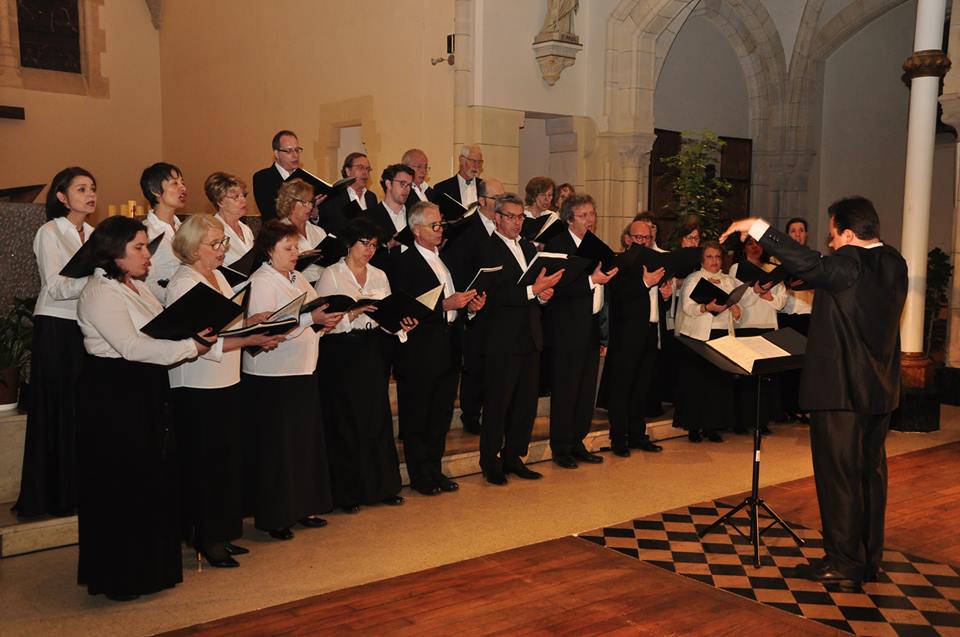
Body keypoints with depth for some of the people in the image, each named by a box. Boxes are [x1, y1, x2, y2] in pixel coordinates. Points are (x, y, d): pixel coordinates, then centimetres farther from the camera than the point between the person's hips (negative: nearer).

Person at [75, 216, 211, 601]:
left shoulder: (136, 287, 14)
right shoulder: (100, 293, -16)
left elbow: (161, 332, 13)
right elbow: (132, 346, -25)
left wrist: (197, 336, -3)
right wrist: (190, 347, -22)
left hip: (148, 395, 9)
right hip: (115, 399, -9)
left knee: (153, 482, 16)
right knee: (122, 489, 2)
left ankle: (148, 565, 30)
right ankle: (121, 578, 16)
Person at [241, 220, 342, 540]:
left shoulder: (298, 278, 14)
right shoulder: (261, 282, -11)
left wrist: (325, 321, -1)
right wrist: (310, 319, -26)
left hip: (303, 370, 8)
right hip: (272, 377, -8)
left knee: (306, 440, 12)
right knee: (277, 446, 1)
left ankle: (302, 507, 26)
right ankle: (274, 517, 12)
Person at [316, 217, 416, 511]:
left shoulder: (379, 276, 13)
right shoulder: (331, 276, -3)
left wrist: (401, 324, -7)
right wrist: (355, 312, -22)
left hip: (374, 352, 5)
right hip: (342, 354, -5)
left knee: (378, 418, 7)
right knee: (346, 422, 1)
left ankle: (381, 485, 19)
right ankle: (348, 492, 12)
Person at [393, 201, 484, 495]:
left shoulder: (446, 258, 14)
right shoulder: (405, 263, -10)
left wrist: (471, 303, -1)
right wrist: (445, 305, -22)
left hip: (448, 347, 8)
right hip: (419, 352, -7)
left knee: (442, 415, 14)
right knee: (416, 418, 4)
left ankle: (435, 470, 25)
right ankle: (420, 476, 15)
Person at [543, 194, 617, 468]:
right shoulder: (557, 244, -11)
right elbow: (558, 286, -22)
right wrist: (591, 280, -25)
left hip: (592, 327, 8)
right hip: (568, 329, -8)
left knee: (587, 389, 13)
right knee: (565, 389, 0)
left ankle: (577, 443, 24)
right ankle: (561, 448, 11)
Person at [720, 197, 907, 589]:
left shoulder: (847, 264, -18)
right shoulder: (894, 264, 7)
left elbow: (808, 264, -33)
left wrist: (757, 227, -31)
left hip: (841, 390, -9)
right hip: (880, 389, 9)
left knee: (838, 476, 1)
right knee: (871, 473, 16)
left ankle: (843, 564, 9)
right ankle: (870, 560, 27)